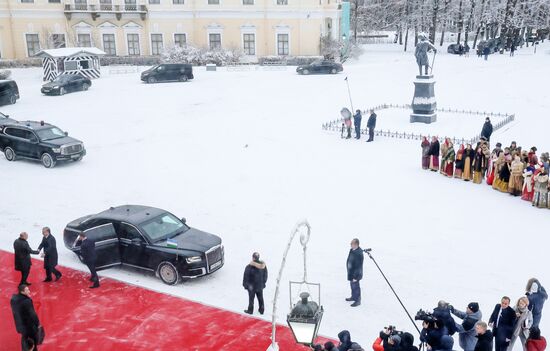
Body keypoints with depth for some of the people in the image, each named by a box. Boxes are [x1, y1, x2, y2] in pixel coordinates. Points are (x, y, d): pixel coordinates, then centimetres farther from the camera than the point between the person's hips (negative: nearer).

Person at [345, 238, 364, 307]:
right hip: (351, 272, 9)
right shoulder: (352, 250, -2)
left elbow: (358, 266, -27)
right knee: (352, 285, 25)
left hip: (355, 274, -9)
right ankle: (353, 297, 44)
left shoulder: (359, 253, -31)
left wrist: (355, 276, -23)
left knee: (355, 286, 5)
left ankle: (357, 300, 20)